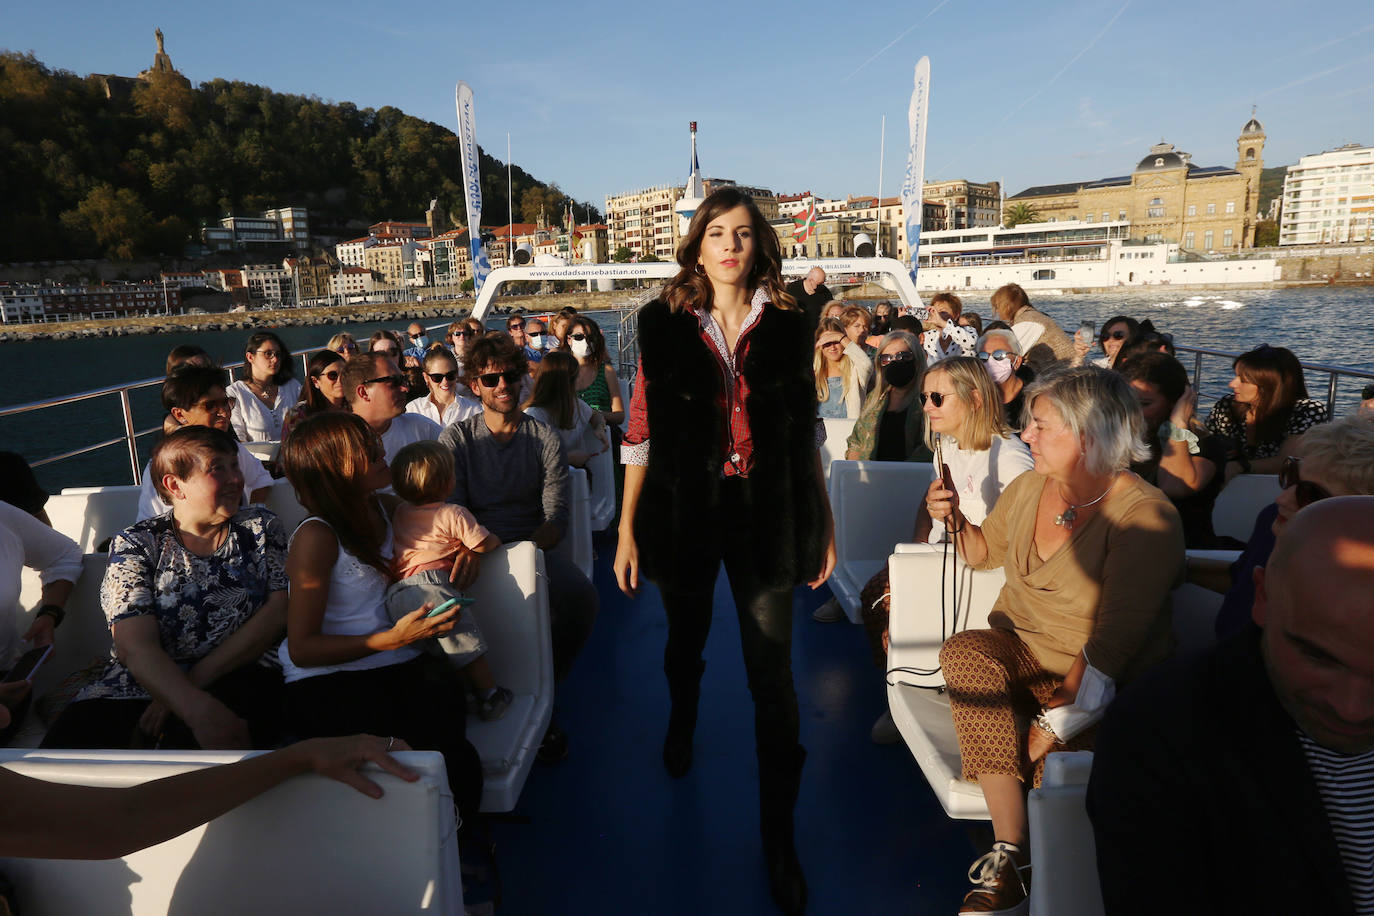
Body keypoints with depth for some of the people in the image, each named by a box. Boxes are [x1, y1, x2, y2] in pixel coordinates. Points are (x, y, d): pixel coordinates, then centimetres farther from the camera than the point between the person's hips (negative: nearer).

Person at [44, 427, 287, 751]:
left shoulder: (260, 527, 9)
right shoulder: (134, 544, 4)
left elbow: (279, 611, -3)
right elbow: (136, 647, -9)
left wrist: (196, 679, -15)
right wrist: (199, 709, -28)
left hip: (237, 678, -1)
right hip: (140, 684, 1)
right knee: (67, 739, -28)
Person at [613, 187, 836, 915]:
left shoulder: (786, 327, 2)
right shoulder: (664, 327, -1)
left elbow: (805, 435, 7)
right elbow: (641, 434, -1)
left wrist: (824, 524, 7)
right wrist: (627, 530, -2)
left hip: (766, 514, 0)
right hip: (684, 513, 1)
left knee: (773, 676, 1)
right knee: (686, 642, 22)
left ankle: (779, 837, 17)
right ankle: (682, 724, 56)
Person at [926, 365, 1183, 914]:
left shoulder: (1145, 517, -16)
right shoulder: (1029, 488, 3)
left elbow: (1112, 646, -21)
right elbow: (985, 551, 23)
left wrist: (1050, 727, -24)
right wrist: (954, 521, 1)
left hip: (1103, 689, -5)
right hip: (1018, 654, 6)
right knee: (964, 651, -29)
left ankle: (1006, 861, -2)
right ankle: (1011, 856, -25)